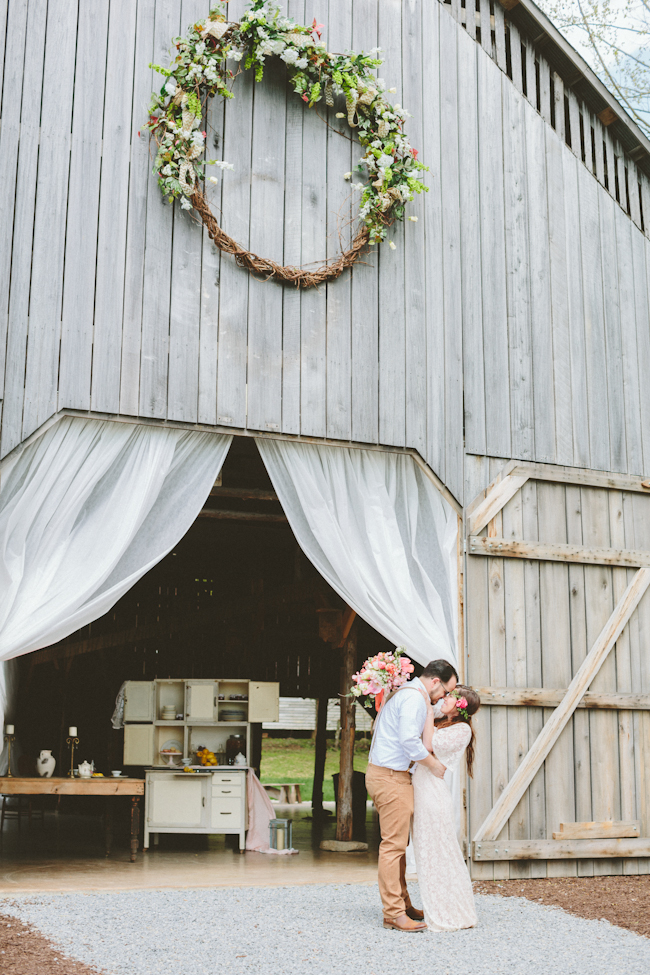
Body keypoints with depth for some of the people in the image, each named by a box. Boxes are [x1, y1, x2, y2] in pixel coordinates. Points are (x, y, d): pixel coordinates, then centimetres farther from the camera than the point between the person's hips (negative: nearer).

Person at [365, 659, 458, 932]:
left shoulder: (402, 692, 18)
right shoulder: (414, 697, -15)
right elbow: (409, 740, -25)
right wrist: (433, 764, -14)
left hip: (382, 774, 11)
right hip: (391, 777, -11)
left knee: (397, 843, 16)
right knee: (394, 844, -8)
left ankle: (401, 903, 24)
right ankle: (393, 913, -5)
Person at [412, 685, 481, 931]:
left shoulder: (462, 730, -6)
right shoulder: (438, 723, 17)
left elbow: (430, 745, -16)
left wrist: (429, 710, -11)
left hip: (434, 791, -8)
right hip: (419, 789, 8)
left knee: (439, 853, -1)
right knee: (427, 853, 11)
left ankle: (451, 915, 9)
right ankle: (438, 911, 19)